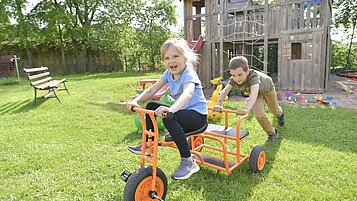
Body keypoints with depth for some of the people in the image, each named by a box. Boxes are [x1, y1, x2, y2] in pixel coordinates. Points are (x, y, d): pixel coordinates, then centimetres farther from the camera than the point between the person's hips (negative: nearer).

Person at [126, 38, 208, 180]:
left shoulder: (188, 73, -22)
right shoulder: (169, 73, 1)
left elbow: (188, 93, -44)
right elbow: (151, 90, -1)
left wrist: (171, 109, -62)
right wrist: (135, 101, -18)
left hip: (198, 115, -8)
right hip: (182, 111, 8)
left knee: (169, 118, -35)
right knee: (151, 106, 8)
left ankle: (188, 162, -23)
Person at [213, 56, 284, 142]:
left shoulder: (253, 76, -50)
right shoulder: (234, 78, -35)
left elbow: (254, 93, -65)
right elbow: (224, 91, -40)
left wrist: (246, 109, -79)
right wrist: (219, 104, -59)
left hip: (267, 88, -3)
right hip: (257, 94, 3)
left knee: (275, 110, 22)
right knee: (259, 115, -14)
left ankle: (280, 114, 62)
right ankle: (272, 133, 14)